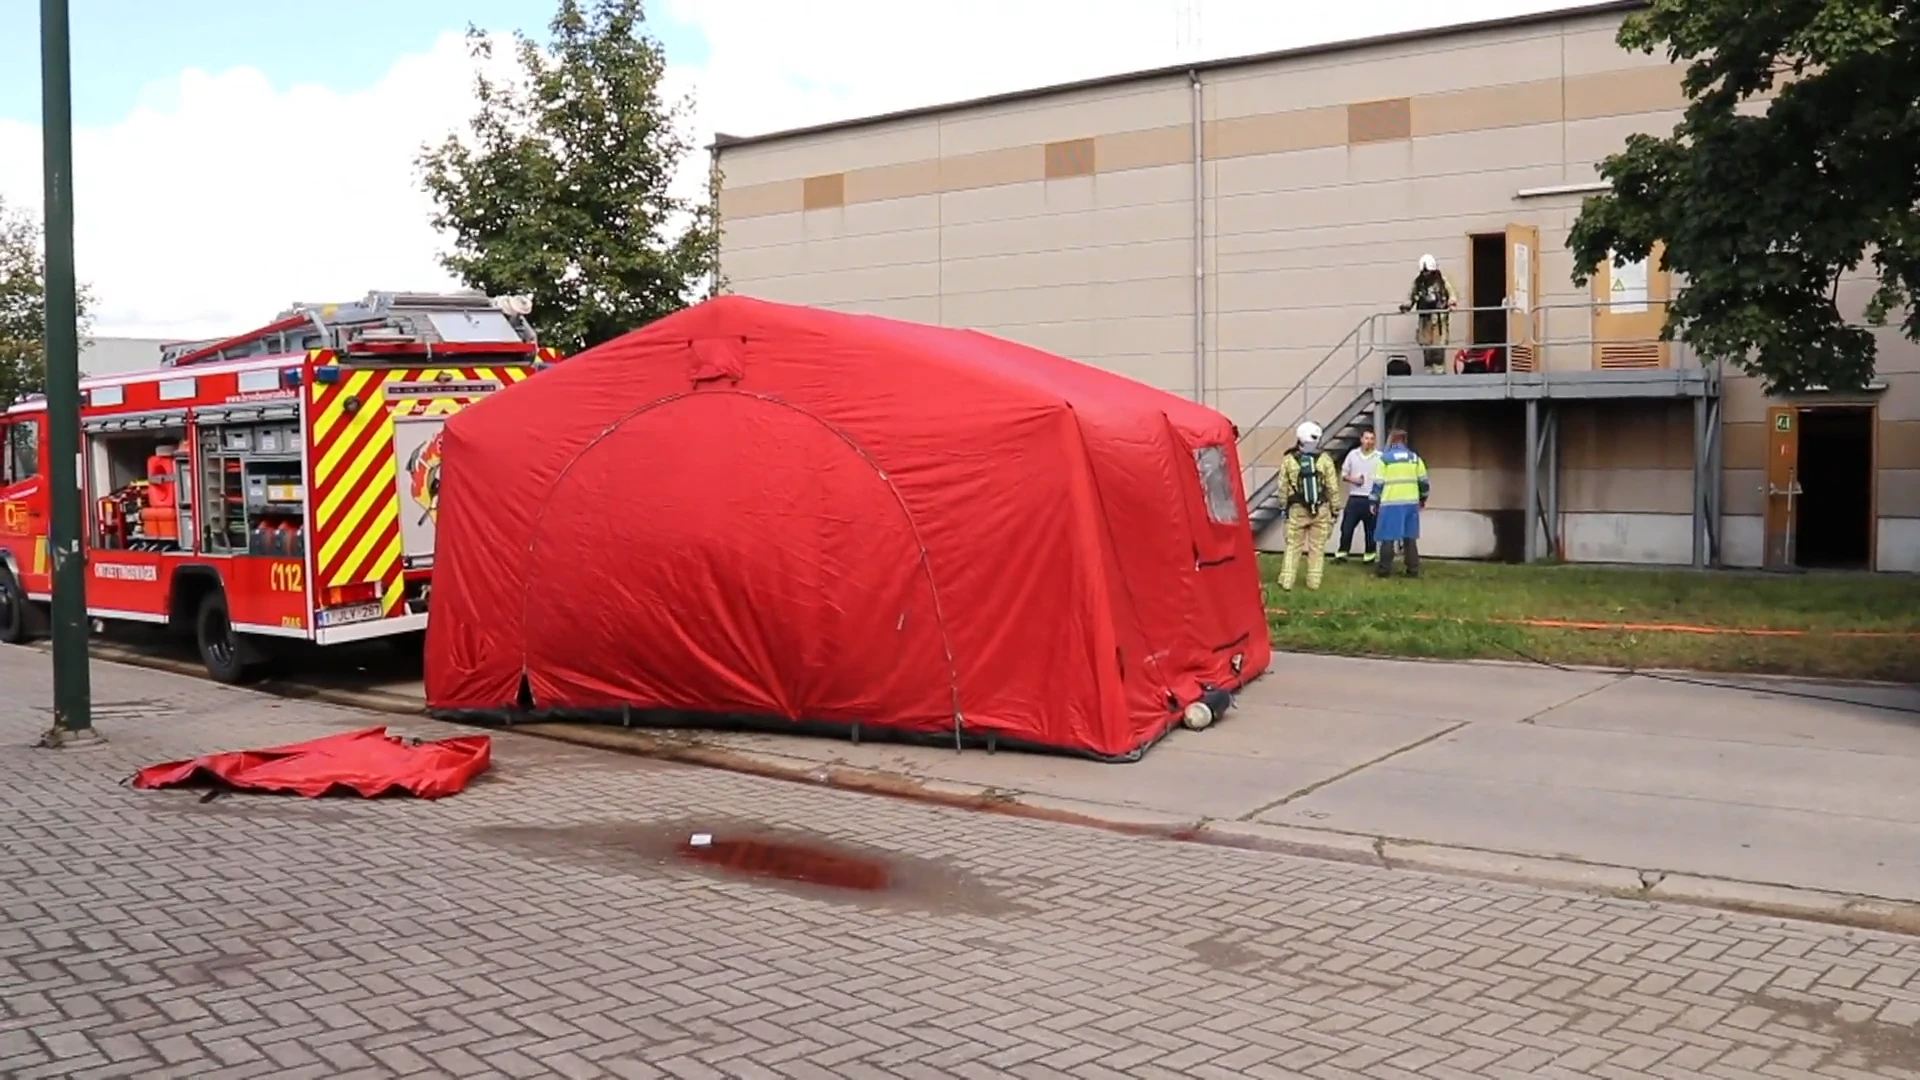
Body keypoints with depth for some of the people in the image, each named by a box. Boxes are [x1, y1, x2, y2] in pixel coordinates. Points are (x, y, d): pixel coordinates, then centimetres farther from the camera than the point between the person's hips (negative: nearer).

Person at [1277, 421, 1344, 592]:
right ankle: (1314, 582, 9)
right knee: (1317, 548, 8)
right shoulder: (1325, 459, -8)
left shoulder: (1288, 460, -5)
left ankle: (1286, 581, 4)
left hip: (1297, 510, 0)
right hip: (1321, 509, 0)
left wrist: (1284, 506, 12)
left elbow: (1283, 487, -1)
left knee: (1293, 546, 8)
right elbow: (1333, 488, -5)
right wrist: (1335, 508, 6)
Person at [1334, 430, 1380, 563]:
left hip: (1372, 499, -2)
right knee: (1347, 527, 2)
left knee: (1371, 528, 7)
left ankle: (1370, 555, 17)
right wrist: (1352, 479, -9)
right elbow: (1343, 474, 12)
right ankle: (1342, 553, 11)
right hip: (1354, 498, 2)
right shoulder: (1352, 454, 7)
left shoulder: (1380, 457, -1)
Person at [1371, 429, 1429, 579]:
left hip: (1391, 503, -4)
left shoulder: (1385, 458, -3)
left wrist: (1374, 502, 3)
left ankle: (1384, 568, 2)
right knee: (1410, 537, 10)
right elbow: (1423, 480, 14)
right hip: (1411, 502, 4)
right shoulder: (1415, 458, 10)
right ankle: (1413, 569, 10)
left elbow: (1378, 483, -4)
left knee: (1388, 537, 1)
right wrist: (1422, 499, 28)